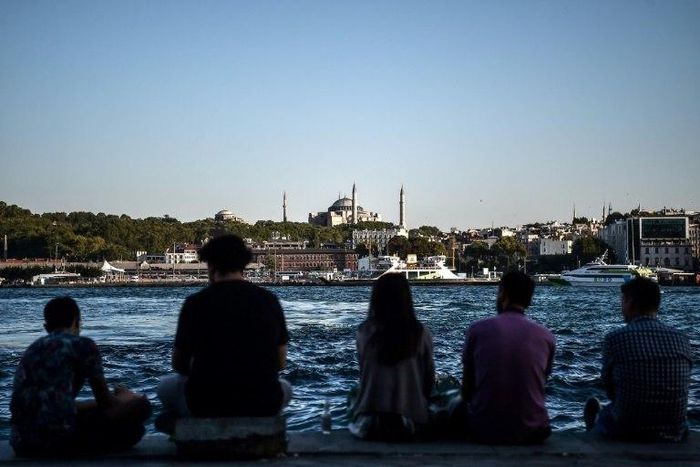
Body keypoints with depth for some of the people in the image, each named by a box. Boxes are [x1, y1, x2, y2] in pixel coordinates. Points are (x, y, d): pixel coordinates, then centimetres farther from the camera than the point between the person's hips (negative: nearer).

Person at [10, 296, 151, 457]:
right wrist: (126, 399, 31)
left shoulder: (33, 348, 21)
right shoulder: (83, 344, 2)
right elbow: (105, 401, 8)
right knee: (141, 406, 5)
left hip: (20, 443, 7)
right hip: (59, 438, -7)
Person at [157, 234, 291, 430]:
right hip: (263, 406, 0)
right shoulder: (269, 300, 2)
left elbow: (179, 365, 6)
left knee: (166, 385, 29)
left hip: (206, 406, 0)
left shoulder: (196, 302, -4)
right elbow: (280, 362, 9)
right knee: (285, 387, 34)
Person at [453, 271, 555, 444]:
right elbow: (540, 385, 11)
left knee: (459, 409, 30)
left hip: (485, 431, -2)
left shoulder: (477, 329, -4)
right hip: (533, 432, 2)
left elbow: (466, 390, 3)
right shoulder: (546, 336, 0)